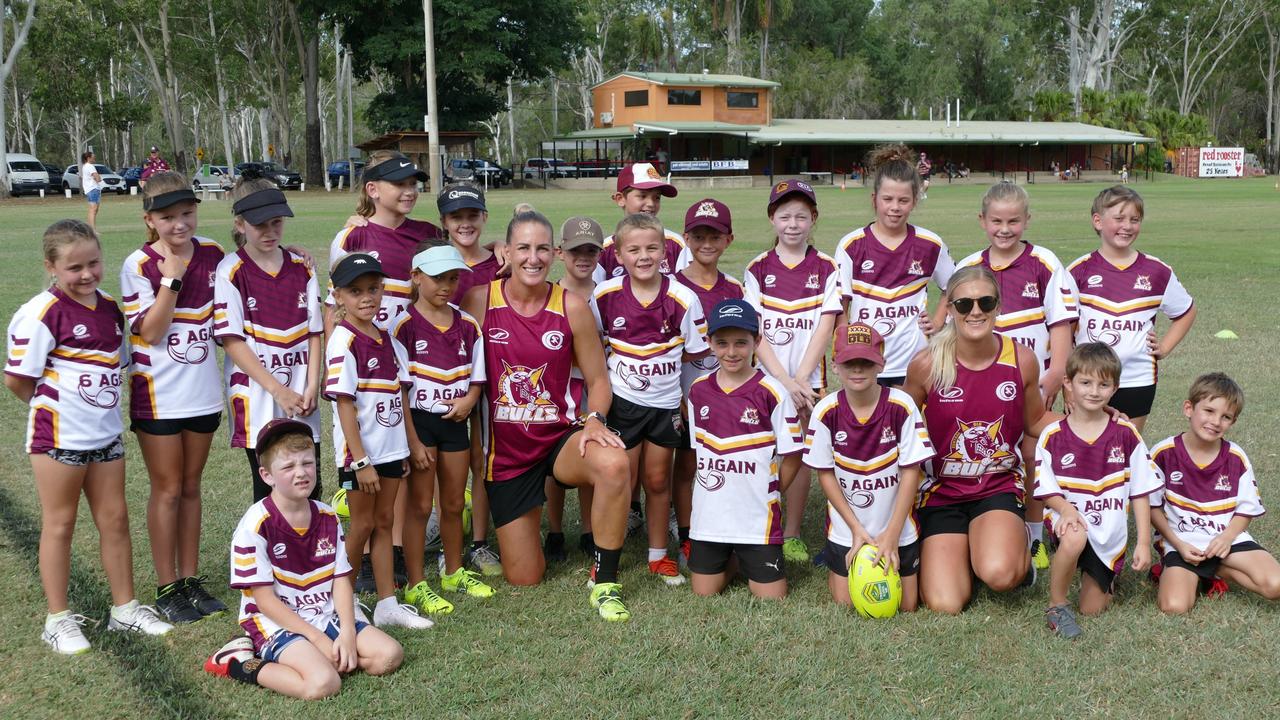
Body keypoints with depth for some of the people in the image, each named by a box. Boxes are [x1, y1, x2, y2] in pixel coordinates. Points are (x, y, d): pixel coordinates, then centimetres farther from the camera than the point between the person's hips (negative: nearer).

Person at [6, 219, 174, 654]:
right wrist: (51, 405, 0)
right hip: (58, 436, -6)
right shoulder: (41, 314, -15)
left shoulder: (110, 308, 5)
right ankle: (58, 620, 18)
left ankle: (125, 609, 24)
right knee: (59, 524, 6)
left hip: (105, 433, 6)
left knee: (114, 519, 11)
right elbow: (16, 379, -13)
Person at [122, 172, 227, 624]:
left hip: (203, 391, 4)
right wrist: (171, 279, -22)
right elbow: (151, 331, -16)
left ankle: (191, 580, 23)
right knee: (167, 490, 4)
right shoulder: (138, 265, -10)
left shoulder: (212, 254, 0)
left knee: (191, 487, 13)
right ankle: (167, 588, 16)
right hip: (158, 395, -4)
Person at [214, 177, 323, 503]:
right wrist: (278, 391, -13)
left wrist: (312, 387, -5)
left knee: (310, 489, 6)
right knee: (270, 492, 3)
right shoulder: (231, 271, -5)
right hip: (257, 399, -4)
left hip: (301, 400, 4)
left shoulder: (301, 268, 7)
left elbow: (314, 332, 8)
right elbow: (232, 341, -9)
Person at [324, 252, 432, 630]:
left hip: (391, 449, 7)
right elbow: (345, 405, -17)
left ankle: (387, 605, 20)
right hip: (359, 452, -6)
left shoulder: (388, 340, 7)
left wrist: (414, 443, 12)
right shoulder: (343, 343, -14)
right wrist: (361, 461, -20)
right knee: (362, 526, 4)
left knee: (384, 523, 12)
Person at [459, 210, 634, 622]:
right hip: (506, 449, 0)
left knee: (613, 463, -37)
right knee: (524, 580, 4)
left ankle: (605, 582, -16)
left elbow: (597, 379, 1)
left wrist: (593, 419, -16)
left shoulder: (571, 307, -5)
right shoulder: (479, 301, -7)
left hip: (560, 436, 0)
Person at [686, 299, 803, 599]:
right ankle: (728, 562, 38)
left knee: (772, 599, 2)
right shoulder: (698, 390, 1)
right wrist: (718, 492, 8)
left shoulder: (772, 392, -11)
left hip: (757, 518, -3)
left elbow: (791, 456, -4)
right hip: (709, 516, 3)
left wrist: (767, 495, 2)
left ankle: (748, 561, 30)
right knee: (704, 595, 9)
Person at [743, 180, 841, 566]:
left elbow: (824, 329, -3)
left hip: (808, 378, 0)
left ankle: (792, 534, 17)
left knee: (799, 455, 5)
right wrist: (784, 380, -12)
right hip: (765, 376, 0)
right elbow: (754, 331, -4)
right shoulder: (758, 269, 2)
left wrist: (799, 380, -12)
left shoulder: (826, 269, 2)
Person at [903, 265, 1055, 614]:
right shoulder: (926, 364, -11)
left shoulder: (1022, 360, -5)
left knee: (999, 575, -30)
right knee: (944, 606, -12)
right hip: (941, 491, 0)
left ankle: (1017, 548, 8)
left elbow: (1036, 421, 13)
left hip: (999, 487, 0)